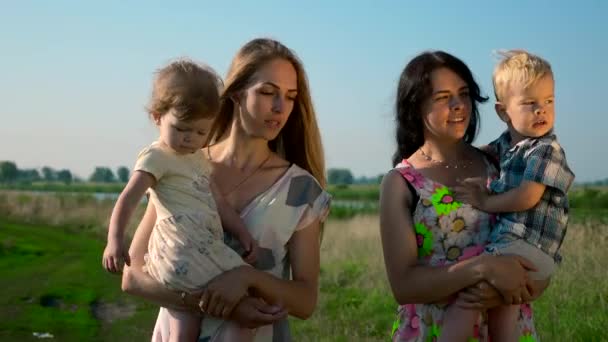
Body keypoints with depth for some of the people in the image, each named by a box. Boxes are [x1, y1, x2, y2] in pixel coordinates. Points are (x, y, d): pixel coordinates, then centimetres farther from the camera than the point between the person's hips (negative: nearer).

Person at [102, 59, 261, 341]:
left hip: (202, 250, 8)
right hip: (183, 250, -8)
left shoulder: (199, 159, 24)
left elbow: (216, 202, 24)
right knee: (237, 288, -12)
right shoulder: (156, 157, -2)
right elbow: (128, 198, -13)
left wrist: (242, 233, 13)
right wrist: (115, 240, -26)